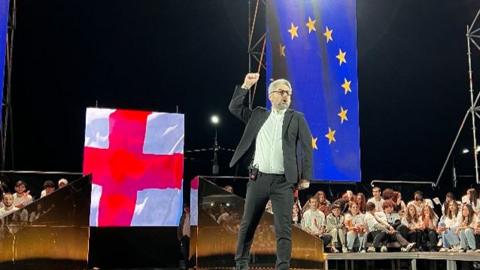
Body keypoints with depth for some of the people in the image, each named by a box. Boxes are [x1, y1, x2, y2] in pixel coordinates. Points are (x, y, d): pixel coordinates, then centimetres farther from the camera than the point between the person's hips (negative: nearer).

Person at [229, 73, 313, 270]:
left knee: (284, 229, -5)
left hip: (283, 182, -2)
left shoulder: (297, 118, 6)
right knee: (247, 225, 9)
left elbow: (307, 149, 1)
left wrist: (305, 177, -6)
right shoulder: (258, 115, 13)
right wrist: (246, 86, 5)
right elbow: (234, 108, 16)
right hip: (258, 178, 2)